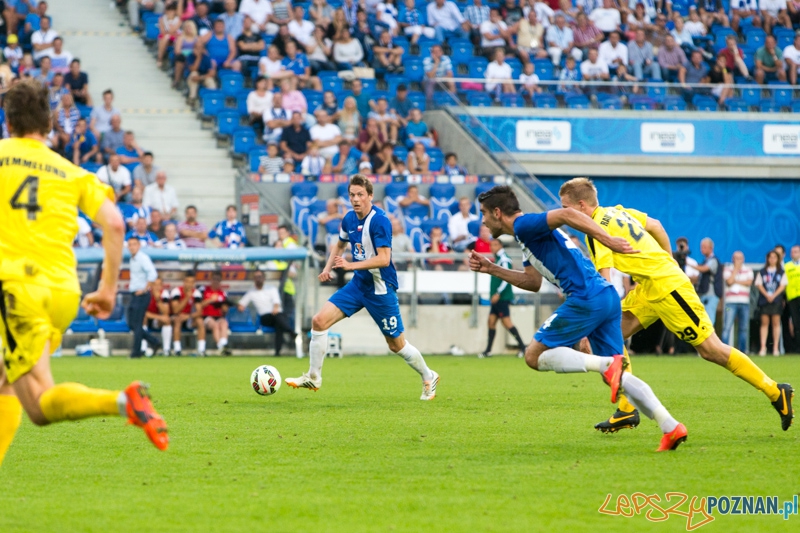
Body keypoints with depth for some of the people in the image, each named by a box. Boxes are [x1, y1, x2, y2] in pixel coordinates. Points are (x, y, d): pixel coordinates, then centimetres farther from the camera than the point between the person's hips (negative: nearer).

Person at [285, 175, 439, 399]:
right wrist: (328, 267, 8)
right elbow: (340, 245, 23)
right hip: (358, 284, 7)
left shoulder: (380, 221, -20)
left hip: (380, 288, -7)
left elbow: (384, 259, -27)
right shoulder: (349, 219, 3)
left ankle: (428, 378, 27)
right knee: (319, 320, -6)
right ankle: (313, 377, 5)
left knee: (396, 344, 3)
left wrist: (351, 265, -33)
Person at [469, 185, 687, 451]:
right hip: (607, 297, 10)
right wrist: (491, 269, 29)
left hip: (587, 298, -10)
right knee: (617, 376, 10)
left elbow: (566, 214, -21)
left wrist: (606, 239, -28)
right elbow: (533, 282, 33)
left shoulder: (524, 225, -4)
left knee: (535, 355, -1)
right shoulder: (527, 234, 26)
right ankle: (670, 426, -4)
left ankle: (607, 365, -18)